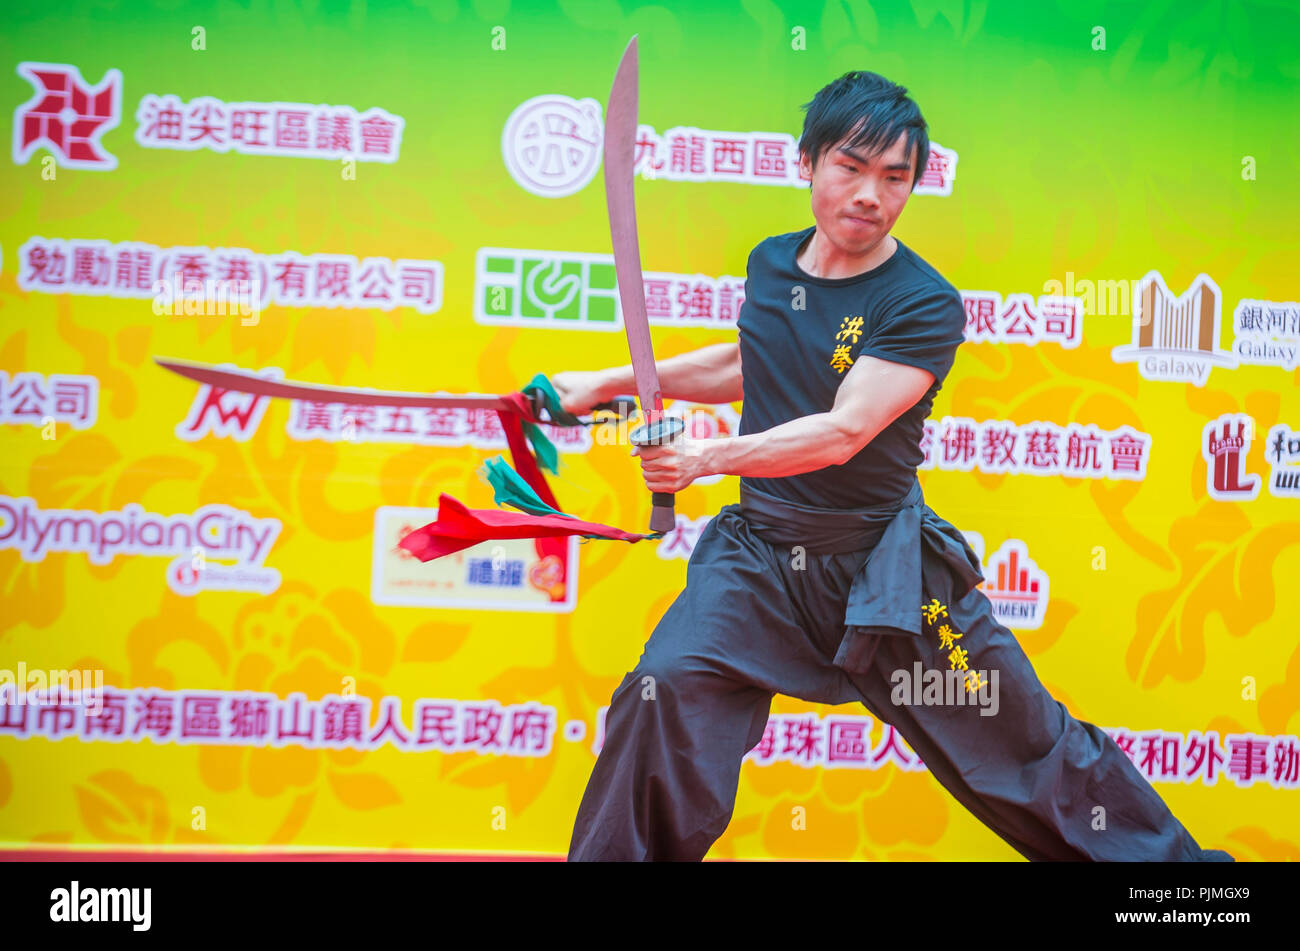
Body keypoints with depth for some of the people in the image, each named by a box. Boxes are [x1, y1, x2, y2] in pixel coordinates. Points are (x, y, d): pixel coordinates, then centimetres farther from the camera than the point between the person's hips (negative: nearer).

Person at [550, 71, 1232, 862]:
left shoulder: (923, 306, -13)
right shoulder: (770, 263, 6)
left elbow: (842, 432, -21)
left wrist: (711, 456, -30)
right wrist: (610, 383, 22)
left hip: (882, 567, -4)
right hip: (758, 555, 4)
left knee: (1027, 748, 4)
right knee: (662, 697, -21)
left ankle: (1175, 856, 24)